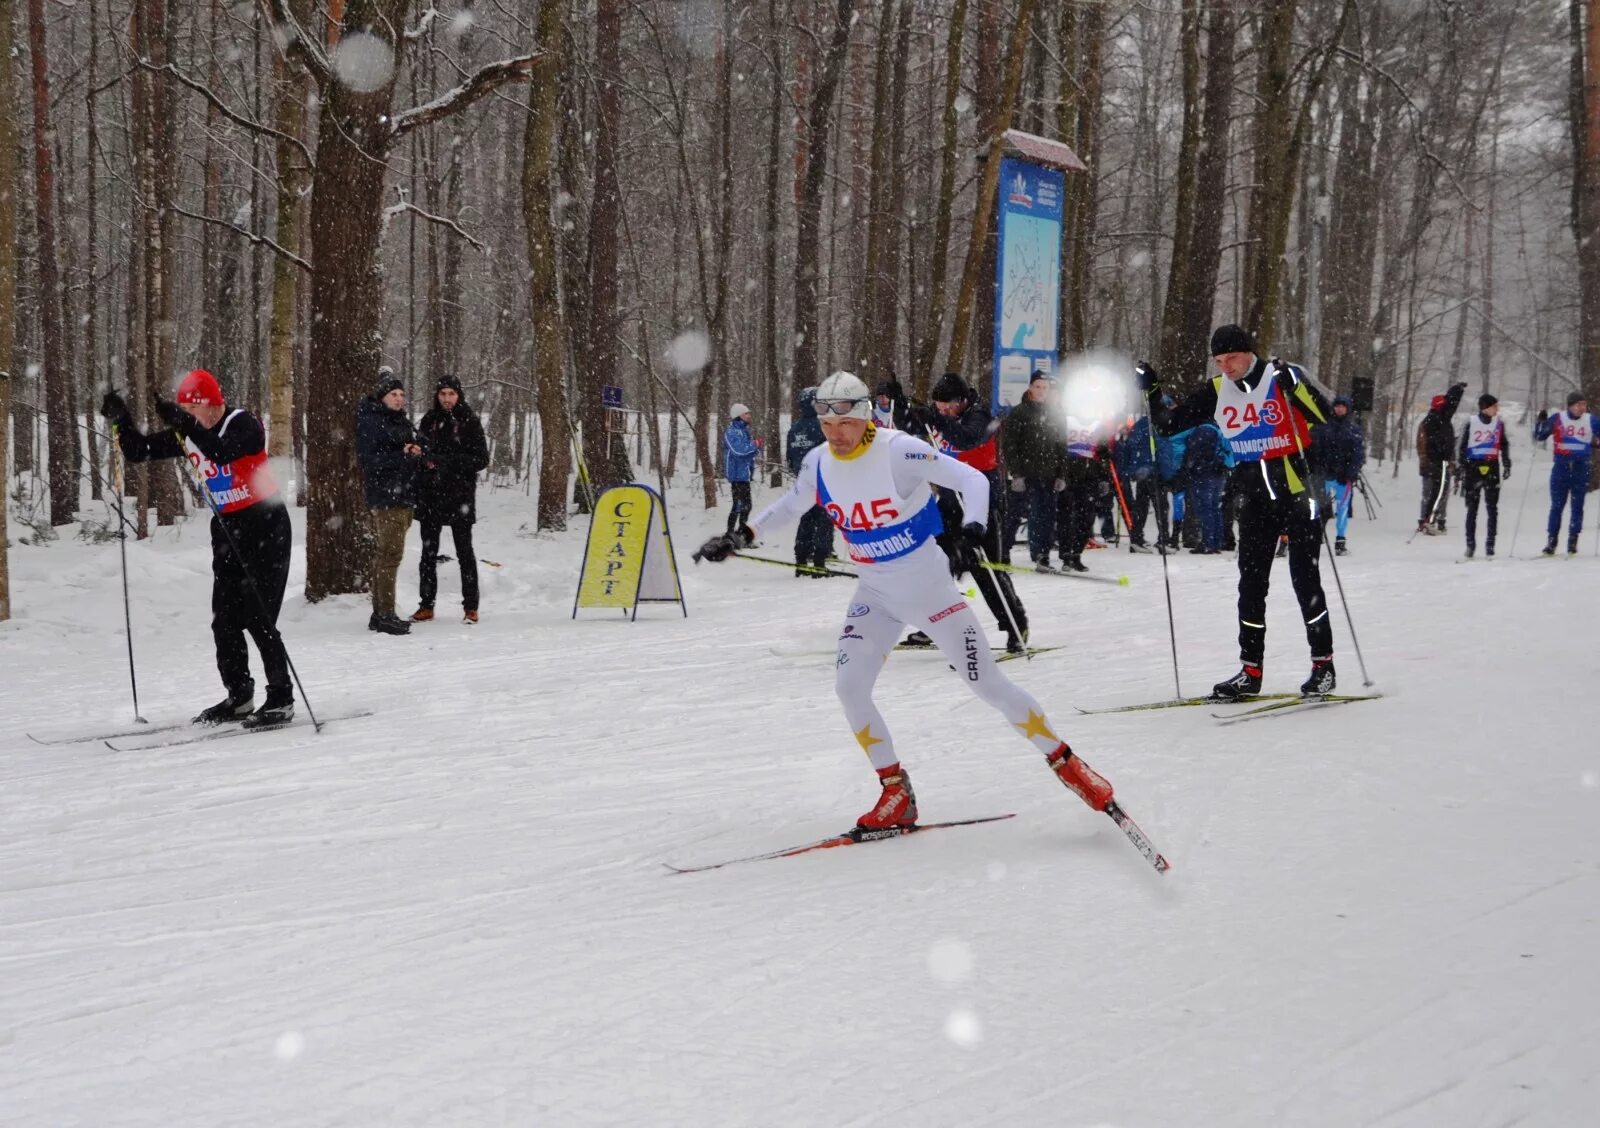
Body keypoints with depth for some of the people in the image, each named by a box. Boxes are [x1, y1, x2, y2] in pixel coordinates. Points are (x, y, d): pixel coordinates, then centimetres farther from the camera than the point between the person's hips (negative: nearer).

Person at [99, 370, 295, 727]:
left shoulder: (244, 425, -17)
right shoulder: (188, 434, 3)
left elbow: (222, 452, -37)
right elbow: (139, 451, 4)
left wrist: (185, 422, -45)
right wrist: (122, 420, -12)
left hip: (264, 526, -8)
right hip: (227, 528, 8)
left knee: (259, 618, -11)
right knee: (225, 619, 7)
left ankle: (281, 699, -4)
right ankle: (239, 697, 18)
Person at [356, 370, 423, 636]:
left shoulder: (401, 421, 18)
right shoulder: (370, 421, -9)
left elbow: (413, 450, 26)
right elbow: (368, 459, -17)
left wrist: (417, 455, 3)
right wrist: (402, 456, -22)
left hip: (403, 496, 9)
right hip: (385, 496, -9)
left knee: (384, 555, 12)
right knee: (390, 554, -11)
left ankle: (381, 613, 17)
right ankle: (384, 615, -11)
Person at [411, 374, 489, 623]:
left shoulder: (469, 422, -3)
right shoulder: (429, 420, 8)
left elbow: (481, 460, -6)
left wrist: (447, 461, -15)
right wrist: (423, 458, -7)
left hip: (459, 496, -4)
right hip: (430, 494, 4)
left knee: (464, 551, 1)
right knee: (428, 552, 8)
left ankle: (470, 607, 7)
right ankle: (426, 605, 15)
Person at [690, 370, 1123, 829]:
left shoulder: (898, 450, -21)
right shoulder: (818, 464, -5)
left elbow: (971, 477, -18)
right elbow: (790, 504, 16)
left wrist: (974, 523, -36)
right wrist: (742, 535, 10)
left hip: (930, 588, -5)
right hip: (875, 595, 5)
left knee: (988, 684, -4)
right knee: (849, 686, -8)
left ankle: (1066, 763, 13)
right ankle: (896, 794, 7)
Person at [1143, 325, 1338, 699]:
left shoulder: (1282, 377, -9)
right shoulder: (1217, 392, 4)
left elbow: (1324, 416, -21)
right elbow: (1171, 423, 10)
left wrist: (1294, 387, -34)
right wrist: (1152, 392, -4)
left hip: (1296, 493, -5)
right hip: (1255, 500, 5)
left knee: (1306, 581, -4)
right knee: (1251, 585, 6)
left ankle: (1323, 665, 7)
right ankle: (1250, 671, 12)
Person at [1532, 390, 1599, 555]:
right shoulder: (1557, 419, 0)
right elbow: (1539, 437, 3)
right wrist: (1541, 422, -13)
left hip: (1581, 468, 1)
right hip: (1561, 467, -1)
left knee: (1577, 506, 4)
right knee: (1556, 505, -1)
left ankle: (1573, 541, 11)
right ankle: (1551, 541, 4)